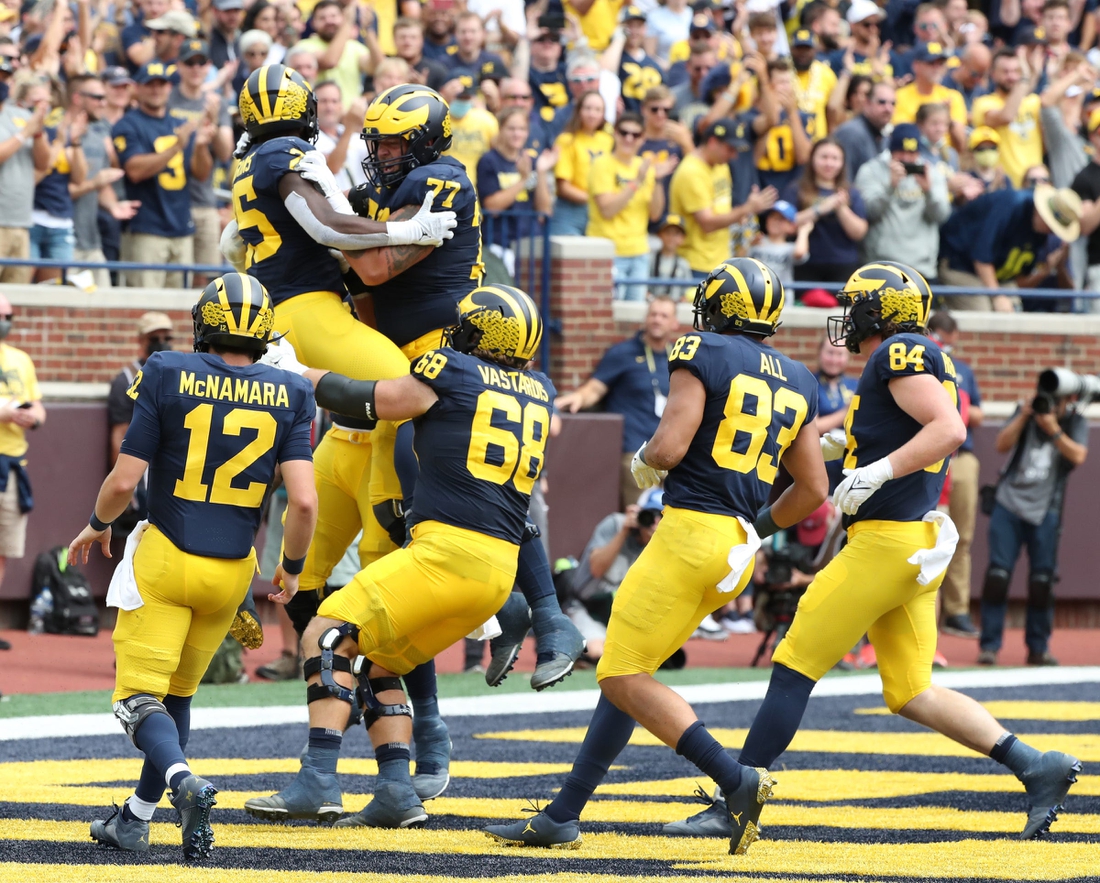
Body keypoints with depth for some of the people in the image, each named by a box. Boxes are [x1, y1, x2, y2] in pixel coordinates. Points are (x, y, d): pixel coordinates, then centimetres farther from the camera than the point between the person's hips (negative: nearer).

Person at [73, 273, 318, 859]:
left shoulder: (170, 379, -10)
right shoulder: (286, 399, -4)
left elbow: (123, 482, -10)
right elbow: (303, 502, -11)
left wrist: (98, 525, 11)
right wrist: (292, 567, 8)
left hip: (165, 560, -3)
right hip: (231, 570, 3)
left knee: (140, 696, 0)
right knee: (177, 693, 19)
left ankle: (183, 780, -28)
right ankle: (135, 820, 22)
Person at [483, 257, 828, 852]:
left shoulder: (703, 355, -6)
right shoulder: (796, 384, 15)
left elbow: (670, 447, -17)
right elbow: (813, 490, 16)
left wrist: (644, 461, 6)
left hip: (691, 530, -8)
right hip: (739, 549, 8)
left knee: (624, 679, -5)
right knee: (624, 672, 14)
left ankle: (736, 781, -17)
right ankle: (563, 816, 16)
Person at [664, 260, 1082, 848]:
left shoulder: (900, 354, -9)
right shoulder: (914, 361, 19)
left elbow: (949, 429, -22)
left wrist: (877, 470, -25)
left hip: (888, 538, -10)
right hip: (917, 546, 10)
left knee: (795, 667, -4)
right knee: (912, 695, 9)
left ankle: (737, 804, -2)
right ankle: (1037, 766, 0)